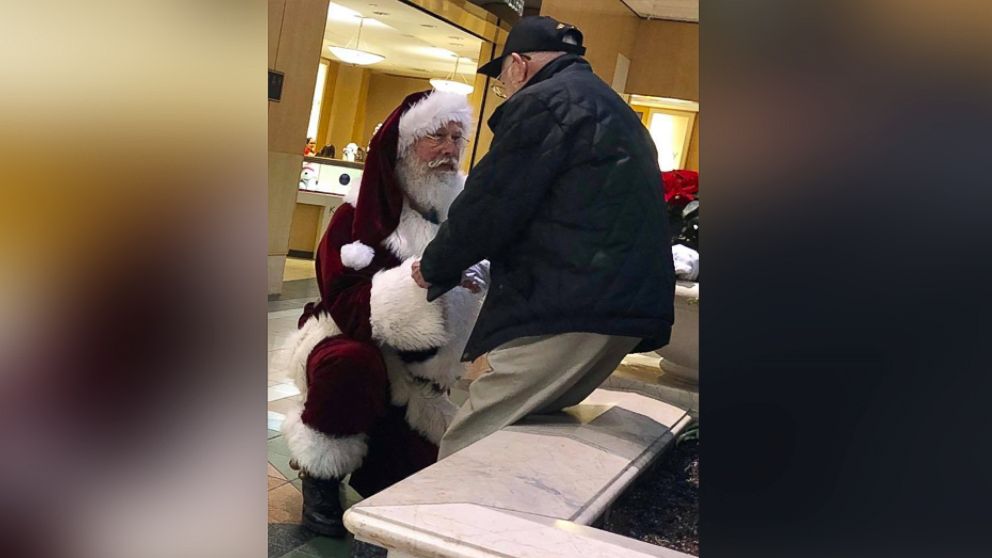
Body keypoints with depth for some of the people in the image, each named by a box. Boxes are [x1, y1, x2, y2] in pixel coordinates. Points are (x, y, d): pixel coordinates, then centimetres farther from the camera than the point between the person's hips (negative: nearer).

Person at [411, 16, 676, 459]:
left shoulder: (542, 102, -5)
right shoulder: (613, 110, 25)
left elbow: (487, 207, -9)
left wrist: (434, 268, 9)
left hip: (569, 311, -10)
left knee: (464, 453, -6)